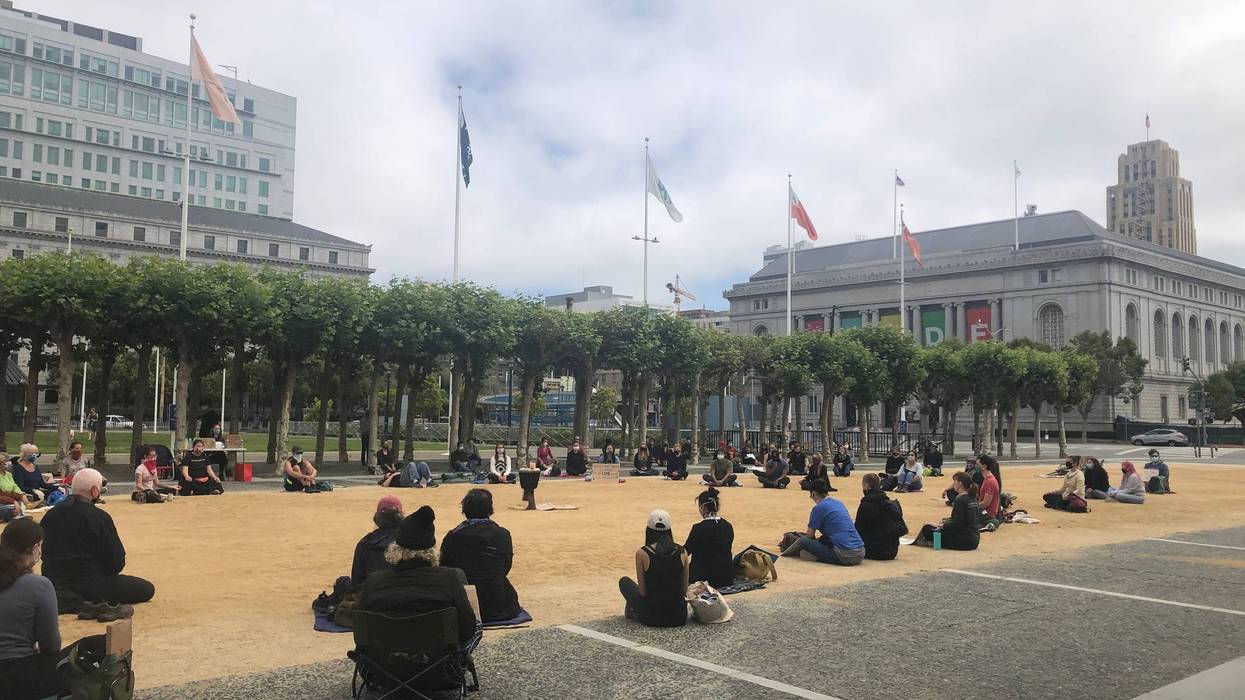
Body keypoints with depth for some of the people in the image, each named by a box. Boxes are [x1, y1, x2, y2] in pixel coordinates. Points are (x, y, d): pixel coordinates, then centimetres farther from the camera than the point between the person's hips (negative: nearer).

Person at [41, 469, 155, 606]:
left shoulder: (50, 515, 2)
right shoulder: (100, 517, -17)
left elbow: (45, 553, 13)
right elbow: (117, 562, -15)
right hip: (90, 587, -8)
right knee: (147, 589, 2)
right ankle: (101, 604, -10)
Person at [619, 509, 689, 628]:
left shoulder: (642, 553, -10)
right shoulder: (682, 553, -2)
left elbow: (642, 591, -4)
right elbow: (684, 591, 5)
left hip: (652, 618, -3)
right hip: (679, 618, 3)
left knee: (624, 581, 21)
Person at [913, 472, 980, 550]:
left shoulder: (960, 500, -17)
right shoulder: (973, 498, 10)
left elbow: (956, 524, -19)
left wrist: (940, 526, -5)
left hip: (964, 541, -9)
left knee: (927, 529, -5)